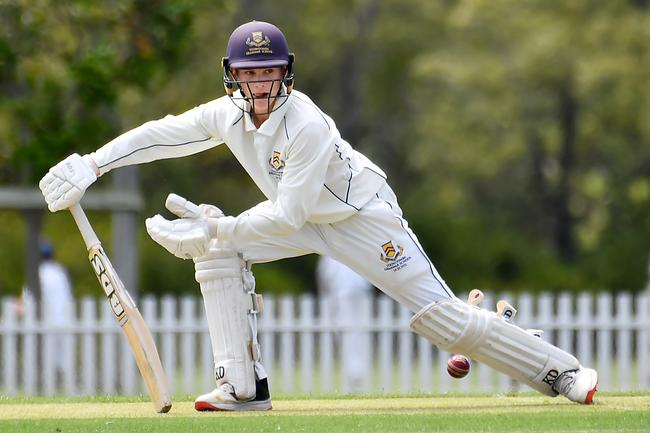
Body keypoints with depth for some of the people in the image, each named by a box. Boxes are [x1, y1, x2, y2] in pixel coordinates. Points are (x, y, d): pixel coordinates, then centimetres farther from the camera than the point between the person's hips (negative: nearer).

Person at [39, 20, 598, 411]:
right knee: (218, 251, -9)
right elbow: (160, 134, -6)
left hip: (362, 216, -7)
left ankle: (559, 369, -4)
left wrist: (217, 228, -37)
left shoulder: (306, 125, -33)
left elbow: (288, 215, -33)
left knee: (437, 312, -14)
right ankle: (244, 387, -5)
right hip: (304, 216, 7)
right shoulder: (229, 114, -12)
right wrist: (90, 165, -17)